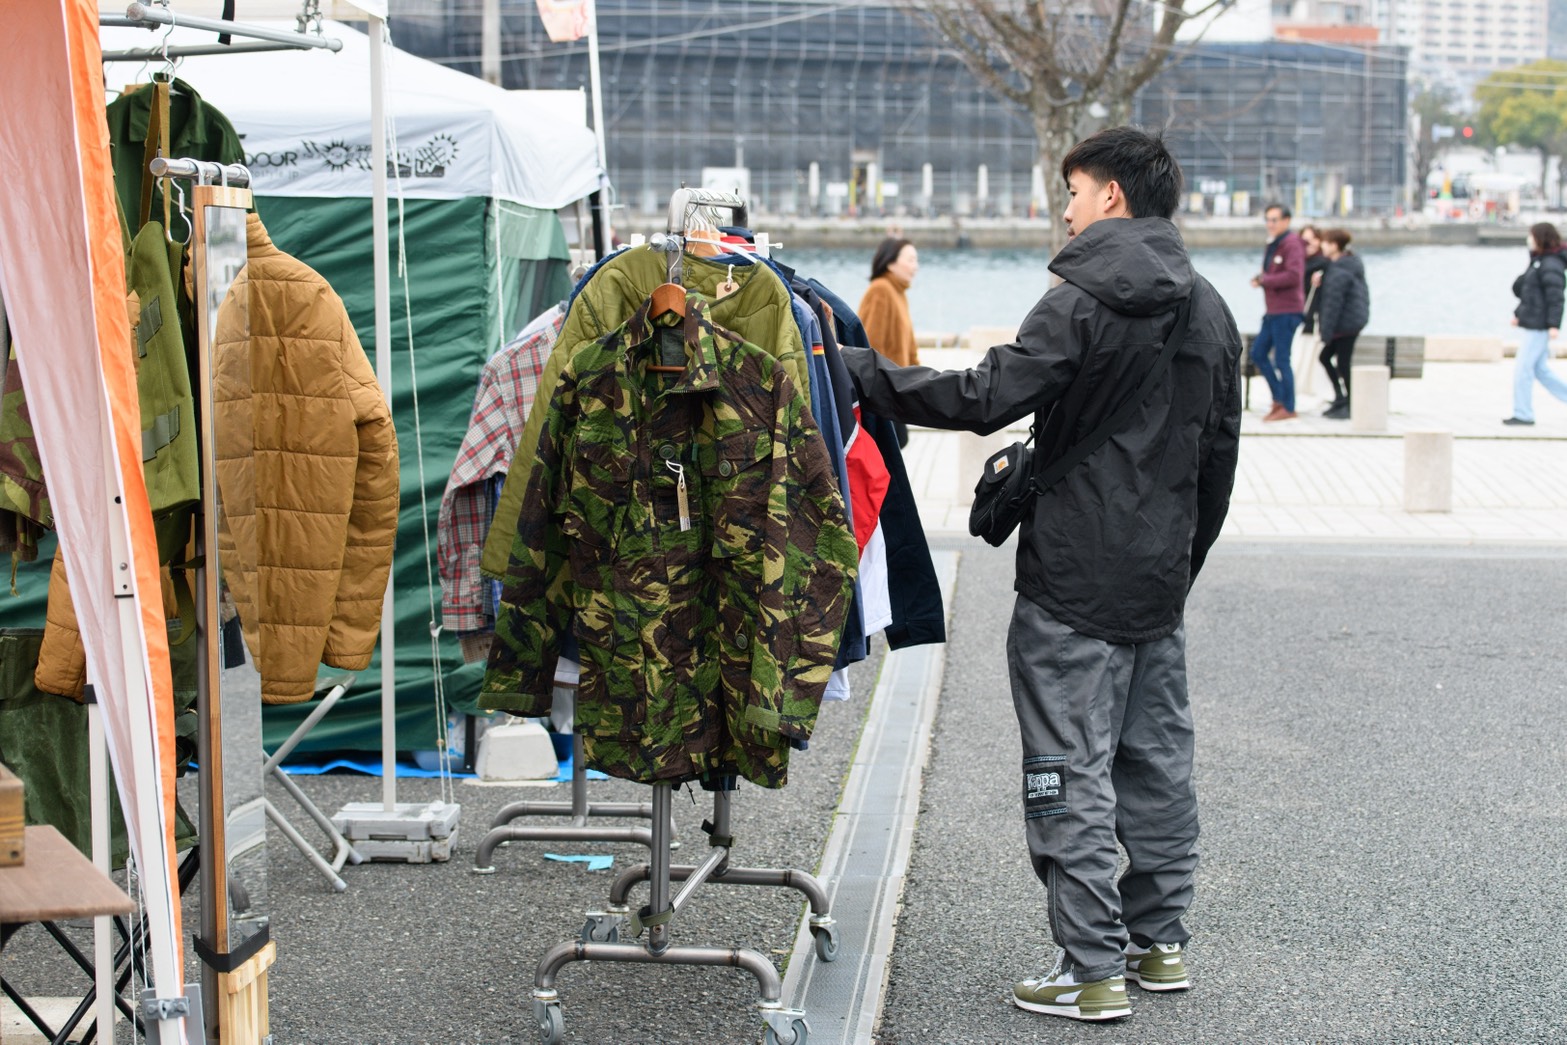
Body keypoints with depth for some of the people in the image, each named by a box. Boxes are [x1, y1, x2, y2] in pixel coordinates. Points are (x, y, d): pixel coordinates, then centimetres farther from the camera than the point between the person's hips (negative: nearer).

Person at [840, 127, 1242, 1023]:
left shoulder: (1084, 303, -14)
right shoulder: (1211, 312, 10)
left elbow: (986, 398, -23)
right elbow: (1220, 453, 15)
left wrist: (864, 373, -15)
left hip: (1073, 587, -8)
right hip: (1161, 583, 8)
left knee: (1071, 774, -2)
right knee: (1158, 762, 15)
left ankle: (1094, 971, 0)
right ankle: (1161, 942, 24)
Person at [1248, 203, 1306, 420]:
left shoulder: (1292, 244, -12)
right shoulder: (1272, 245, 17)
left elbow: (1294, 276, -24)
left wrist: (1264, 280, -17)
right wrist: (1260, 278, 2)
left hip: (1287, 310, -10)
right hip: (1272, 310, 10)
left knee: (1281, 359, -6)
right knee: (1258, 353, 10)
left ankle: (1288, 407, 4)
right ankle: (1278, 398, 19)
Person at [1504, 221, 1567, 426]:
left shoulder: (1550, 265, -16)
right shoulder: (1538, 261, 15)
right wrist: (1518, 314, 22)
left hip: (1540, 326, -10)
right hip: (1533, 324, 10)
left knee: (1522, 367, -6)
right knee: (1541, 370, 14)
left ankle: (1523, 414, 0)